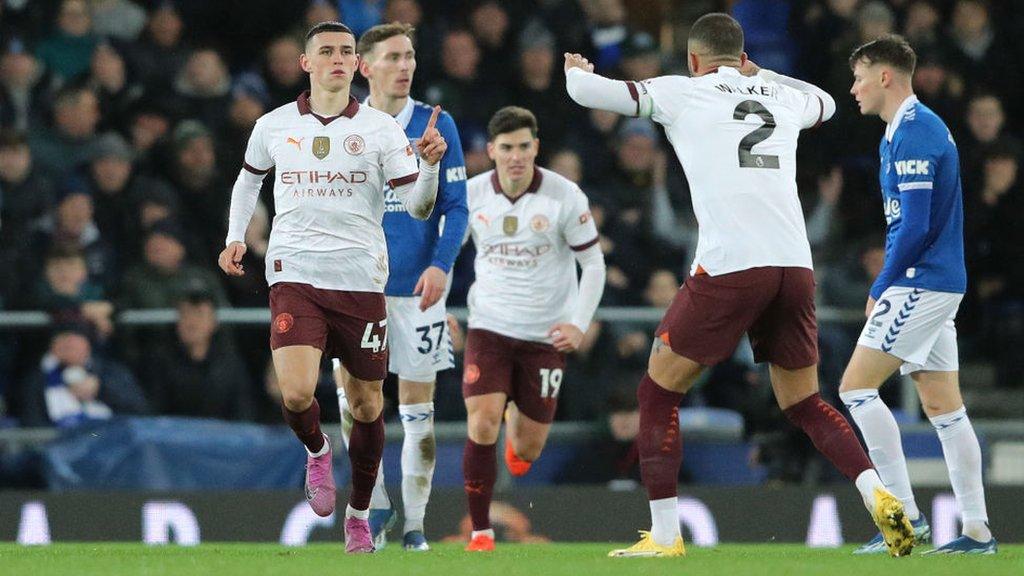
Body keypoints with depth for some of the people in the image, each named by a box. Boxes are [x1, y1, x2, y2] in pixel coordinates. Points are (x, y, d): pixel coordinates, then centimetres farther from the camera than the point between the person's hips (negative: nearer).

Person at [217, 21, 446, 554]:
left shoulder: (380, 128, 0)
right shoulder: (273, 126, 4)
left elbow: (418, 207, -4)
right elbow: (249, 178, 25)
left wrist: (430, 165, -23)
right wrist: (235, 237, 13)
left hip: (361, 280, 0)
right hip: (295, 275, 0)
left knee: (367, 404, 6)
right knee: (295, 392, -20)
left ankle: (359, 515, 25)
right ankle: (317, 451, 14)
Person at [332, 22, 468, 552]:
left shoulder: (437, 126, 0)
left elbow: (457, 208, -1)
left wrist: (440, 264, -14)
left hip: (417, 285, -1)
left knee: (417, 403, 1)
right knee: (350, 386, -10)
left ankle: (414, 522, 11)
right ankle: (375, 503, 6)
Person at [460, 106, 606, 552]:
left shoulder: (564, 196, -9)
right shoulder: (471, 194, -4)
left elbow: (593, 263, -3)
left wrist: (579, 323, -11)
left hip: (547, 333, -1)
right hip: (489, 327, 1)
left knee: (528, 449, 4)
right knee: (482, 423, -19)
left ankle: (519, 420, 42)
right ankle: (481, 530, -8)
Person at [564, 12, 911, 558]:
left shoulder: (681, 92, 8)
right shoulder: (782, 99, 21)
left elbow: (586, 91, 8)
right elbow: (825, 102, 46)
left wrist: (576, 70, 31)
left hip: (728, 268, -5)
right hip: (795, 267, 5)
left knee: (658, 391, 10)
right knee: (802, 401, 18)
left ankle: (664, 535, 5)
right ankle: (879, 495, -4)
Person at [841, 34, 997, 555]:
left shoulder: (912, 133, -15)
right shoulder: (922, 127, 17)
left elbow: (915, 226, -20)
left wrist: (880, 290, -11)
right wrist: (889, 287, 16)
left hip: (919, 283, -10)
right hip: (940, 283, 10)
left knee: (856, 388, -10)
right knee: (942, 405, 9)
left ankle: (906, 515, -12)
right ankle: (977, 530, 8)